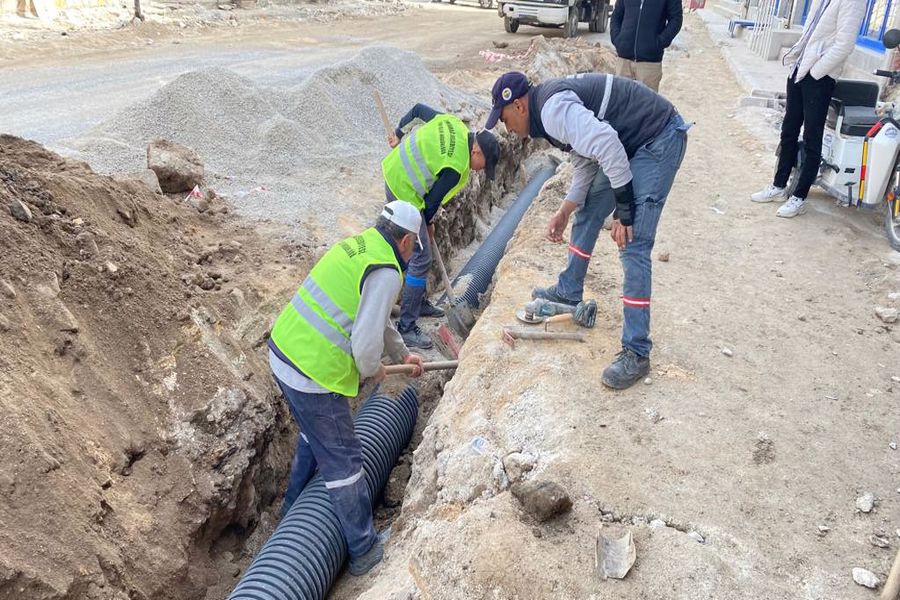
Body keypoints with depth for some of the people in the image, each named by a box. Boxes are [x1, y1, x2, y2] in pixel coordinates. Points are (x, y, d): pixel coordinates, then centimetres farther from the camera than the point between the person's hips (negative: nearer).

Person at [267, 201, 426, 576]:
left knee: (315, 436, 30)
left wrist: (402, 353, 34)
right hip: (312, 374, -9)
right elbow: (367, 342, -22)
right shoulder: (386, 272, -16)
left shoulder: (357, 245, 12)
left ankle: (293, 514, 50)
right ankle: (364, 550, 24)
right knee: (342, 459, 7)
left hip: (282, 351, 9)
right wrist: (373, 370, 1)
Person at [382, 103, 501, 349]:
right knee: (421, 259, -9)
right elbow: (434, 200, -13)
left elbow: (418, 109, 13)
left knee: (417, 252, 21)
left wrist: (399, 134, 21)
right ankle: (406, 327, -4)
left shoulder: (453, 123, 2)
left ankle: (419, 303, 36)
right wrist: (428, 224, 5)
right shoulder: (456, 168, -22)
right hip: (404, 193, -11)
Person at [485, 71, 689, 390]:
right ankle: (568, 292, 38)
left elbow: (606, 146, -30)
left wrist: (624, 211, -24)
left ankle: (636, 353, -8)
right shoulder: (552, 106, 12)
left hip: (659, 138, -11)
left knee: (634, 247, -14)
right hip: (632, 143, 11)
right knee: (587, 213, 19)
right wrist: (563, 213, 13)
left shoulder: (553, 108, -20)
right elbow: (587, 162, 17)